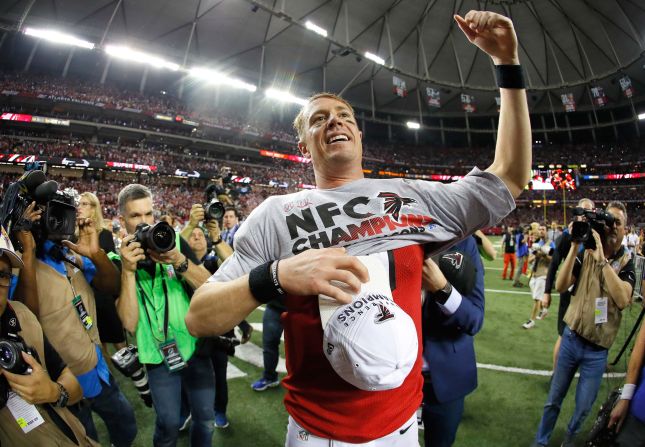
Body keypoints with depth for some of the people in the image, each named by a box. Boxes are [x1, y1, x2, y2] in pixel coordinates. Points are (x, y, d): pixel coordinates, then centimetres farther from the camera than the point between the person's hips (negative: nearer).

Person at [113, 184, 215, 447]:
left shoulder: (175, 241, -4)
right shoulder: (117, 260, -7)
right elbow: (129, 324, -16)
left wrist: (179, 260, -27)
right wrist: (128, 270, -25)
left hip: (196, 345, 1)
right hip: (158, 355, -1)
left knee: (205, 418, 14)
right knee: (169, 425, 12)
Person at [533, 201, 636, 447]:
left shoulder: (626, 262, -6)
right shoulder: (586, 252, -3)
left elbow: (623, 300, -23)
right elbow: (560, 286, -14)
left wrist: (602, 260, -27)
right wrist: (574, 247, -20)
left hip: (598, 349, 0)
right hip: (571, 338, 1)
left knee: (583, 408, 14)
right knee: (553, 400, 12)